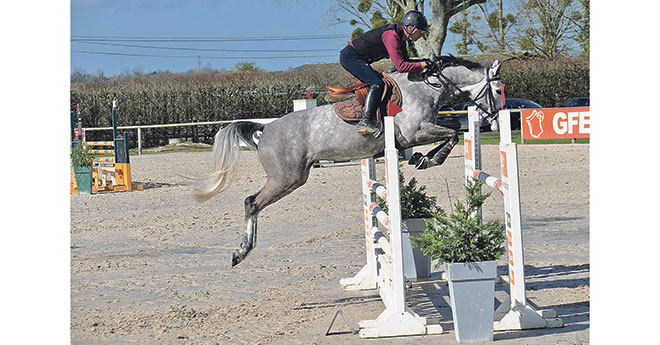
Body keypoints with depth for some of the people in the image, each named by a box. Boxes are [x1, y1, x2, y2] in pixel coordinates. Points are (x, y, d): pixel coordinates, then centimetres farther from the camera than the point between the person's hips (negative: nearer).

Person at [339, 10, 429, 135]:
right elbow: (401, 67, -29)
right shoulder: (391, 36, -24)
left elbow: (405, 60, 15)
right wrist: (423, 65, -21)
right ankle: (365, 122, -28)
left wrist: (425, 62, 2)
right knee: (377, 84, -21)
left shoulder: (400, 37, 7)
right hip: (350, 56, -11)